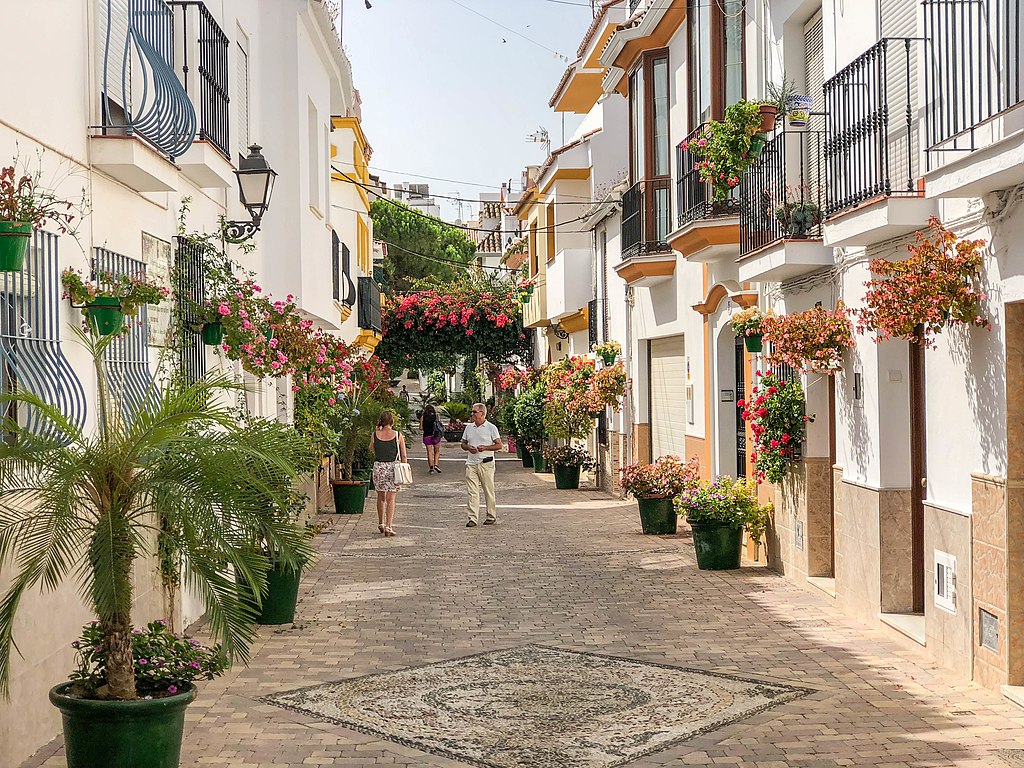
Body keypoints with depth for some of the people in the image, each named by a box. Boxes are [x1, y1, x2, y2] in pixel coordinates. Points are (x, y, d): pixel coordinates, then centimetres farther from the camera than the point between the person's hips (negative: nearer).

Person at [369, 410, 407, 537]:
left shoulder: (375, 435, -2)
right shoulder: (398, 436, -5)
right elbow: (404, 456, -2)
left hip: (378, 466, 2)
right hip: (393, 467, -2)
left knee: (381, 497, 19)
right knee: (391, 498, 1)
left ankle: (381, 524, 30)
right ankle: (388, 526, -6)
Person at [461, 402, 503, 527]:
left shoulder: (491, 428, -1)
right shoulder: (469, 427, 13)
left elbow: (499, 445, -1)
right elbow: (463, 443, 20)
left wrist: (485, 448, -14)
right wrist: (468, 448, -3)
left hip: (486, 463, -4)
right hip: (471, 463, 4)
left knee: (488, 491, 4)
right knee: (471, 492, -4)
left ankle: (491, 516, 16)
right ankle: (472, 518, -5)